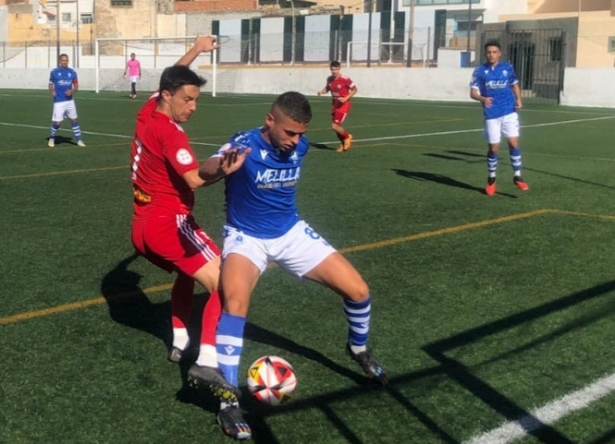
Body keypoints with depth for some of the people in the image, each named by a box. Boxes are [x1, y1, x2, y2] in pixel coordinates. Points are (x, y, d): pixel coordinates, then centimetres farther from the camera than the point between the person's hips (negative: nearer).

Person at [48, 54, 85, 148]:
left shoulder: (72, 72, 2)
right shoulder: (54, 72, -1)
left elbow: (76, 86, 6)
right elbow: (50, 84, 9)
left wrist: (72, 91, -15)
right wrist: (52, 91, -12)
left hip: (69, 100, 3)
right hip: (58, 101, -3)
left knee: (74, 120, 6)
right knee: (57, 122, -5)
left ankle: (79, 140, 14)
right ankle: (51, 138, 18)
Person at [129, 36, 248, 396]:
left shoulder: (148, 113, 10)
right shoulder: (169, 132, -16)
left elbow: (173, 80, 31)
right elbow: (194, 179, -29)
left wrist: (195, 51, 36)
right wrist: (224, 170, -47)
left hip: (142, 228, 10)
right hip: (169, 223, -10)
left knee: (188, 274, 32)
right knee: (223, 283, -15)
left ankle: (180, 343, 28)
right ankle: (207, 362, -28)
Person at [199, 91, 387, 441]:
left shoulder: (300, 147, -7)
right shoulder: (245, 145, -25)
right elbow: (204, 174, -46)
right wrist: (221, 168, -65)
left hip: (292, 232, 5)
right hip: (247, 237, -5)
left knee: (358, 290, -2)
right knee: (235, 301, -34)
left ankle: (359, 348, 32)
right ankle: (229, 400, -24)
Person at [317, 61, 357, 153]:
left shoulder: (345, 79, -19)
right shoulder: (329, 79, -1)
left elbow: (354, 89, -10)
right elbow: (327, 88, 16)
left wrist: (345, 98, -20)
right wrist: (321, 92, -7)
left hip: (343, 105, -7)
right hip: (335, 105, 7)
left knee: (335, 126, -13)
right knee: (336, 126, 11)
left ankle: (347, 137, 15)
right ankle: (344, 144, 32)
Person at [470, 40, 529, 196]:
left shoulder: (507, 68, 3)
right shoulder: (480, 71, -3)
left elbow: (515, 84, 19)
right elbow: (473, 92, -8)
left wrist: (518, 99, 2)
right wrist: (483, 99, -29)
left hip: (509, 112, 1)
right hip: (491, 115, -1)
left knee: (513, 143, -7)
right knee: (493, 148, 4)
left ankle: (517, 176, 5)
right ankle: (491, 179, 23)